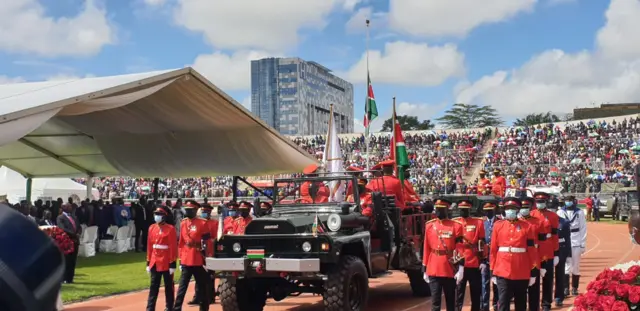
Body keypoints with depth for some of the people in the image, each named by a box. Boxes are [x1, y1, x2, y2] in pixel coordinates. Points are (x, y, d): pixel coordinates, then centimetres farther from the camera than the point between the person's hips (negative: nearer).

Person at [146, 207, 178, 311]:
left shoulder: (170, 229, -9)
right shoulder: (152, 228, 7)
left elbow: (173, 247, -10)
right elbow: (149, 246, 10)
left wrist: (173, 264, -13)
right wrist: (148, 262, 9)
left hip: (166, 263, -4)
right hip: (155, 263, 4)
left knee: (168, 286, 8)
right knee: (153, 286, 5)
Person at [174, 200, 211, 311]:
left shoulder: (202, 224, -6)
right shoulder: (183, 223, 9)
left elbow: (206, 243, -6)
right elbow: (181, 242, 13)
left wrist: (205, 259, -8)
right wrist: (181, 259, 12)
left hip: (198, 261, -3)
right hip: (186, 261, 3)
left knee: (202, 286, 9)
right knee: (182, 287, 1)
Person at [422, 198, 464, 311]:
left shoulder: (456, 226, -3)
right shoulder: (429, 226, 5)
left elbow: (459, 248, -7)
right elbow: (427, 249, 8)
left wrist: (460, 269, -15)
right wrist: (425, 270, 8)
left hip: (450, 271, -1)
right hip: (434, 271, 1)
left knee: (450, 300, 12)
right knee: (435, 301, -2)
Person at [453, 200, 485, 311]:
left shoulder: (478, 222, 3)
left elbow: (482, 243, 2)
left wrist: (482, 261, -3)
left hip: (475, 264, 0)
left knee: (476, 293, 10)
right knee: (458, 294, 1)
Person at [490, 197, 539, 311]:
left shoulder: (527, 226, 2)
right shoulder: (498, 225, 4)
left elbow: (532, 250, 2)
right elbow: (493, 250, 5)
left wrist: (533, 272, -1)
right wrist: (492, 272, 4)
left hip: (522, 273, 1)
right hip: (503, 271, -1)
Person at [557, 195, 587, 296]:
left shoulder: (579, 212, 2)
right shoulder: (560, 212, 2)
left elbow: (583, 229, 3)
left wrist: (583, 244, -1)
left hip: (576, 243, 0)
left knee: (576, 266, 7)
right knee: (566, 266, -2)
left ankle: (574, 288, 16)